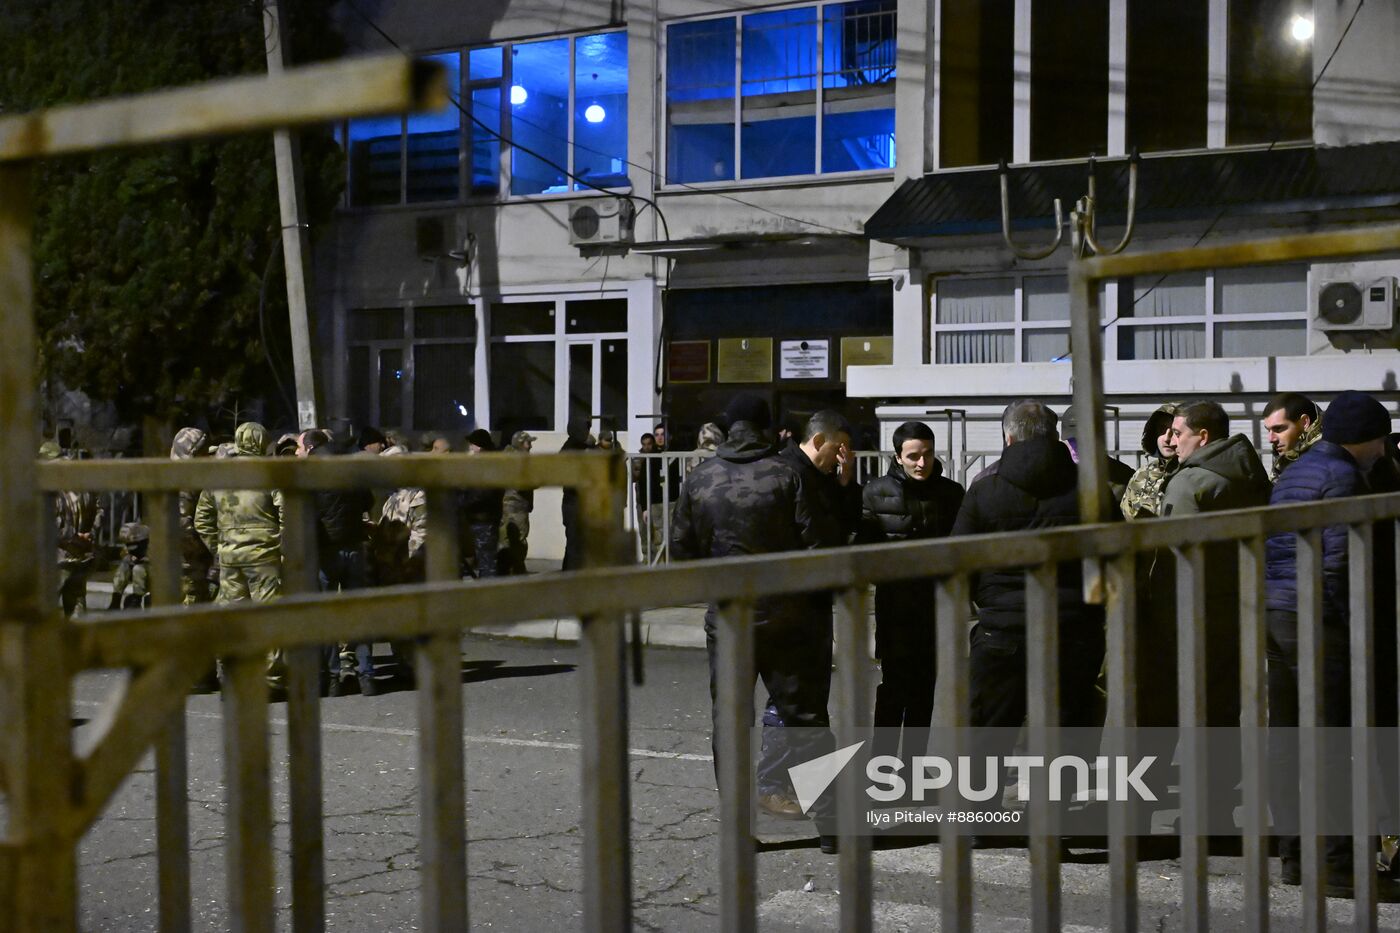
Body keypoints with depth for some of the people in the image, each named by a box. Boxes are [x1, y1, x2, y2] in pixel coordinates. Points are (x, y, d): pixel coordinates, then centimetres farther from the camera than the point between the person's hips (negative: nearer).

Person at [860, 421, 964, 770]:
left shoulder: (951, 493, 4)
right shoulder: (876, 492, -3)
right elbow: (864, 545, -2)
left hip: (937, 606, 3)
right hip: (894, 605, -3)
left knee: (924, 688, 10)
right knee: (894, 685, -5)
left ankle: (914, 762, 20)